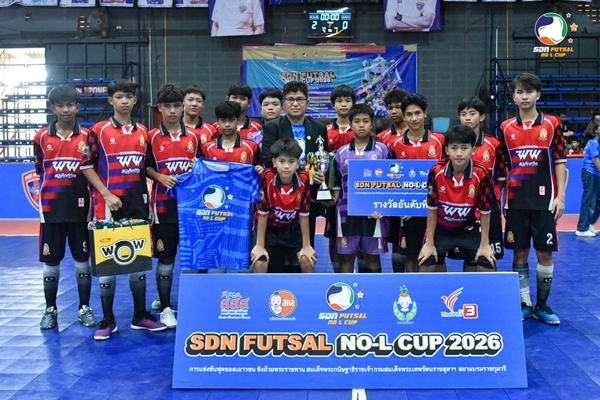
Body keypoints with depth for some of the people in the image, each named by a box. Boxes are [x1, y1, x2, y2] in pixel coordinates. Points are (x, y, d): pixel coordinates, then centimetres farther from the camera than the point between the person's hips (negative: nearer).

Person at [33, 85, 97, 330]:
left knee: (83, 260, 7)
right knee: (51, 261, 7)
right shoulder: (42, 137, 2)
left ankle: (85, 308, 18)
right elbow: (40, 171, 12)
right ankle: (50, 310, 20)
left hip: (81, 209, 0)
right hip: (51, 210, 0)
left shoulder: (87, 136, 1)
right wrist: (53, 190, 7)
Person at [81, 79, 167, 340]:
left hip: (138, 203, 4)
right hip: (110, 204, -4)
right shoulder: (99, 130, -3)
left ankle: (141, 315, 19)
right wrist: (106, 194, -13)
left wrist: (147, 197, 9)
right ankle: (108, 320, 10)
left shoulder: (143, 132, 9)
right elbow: (87, 166, -4)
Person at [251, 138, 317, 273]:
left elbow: (304, 214, -12)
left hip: (293, 228, 2)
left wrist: (306, 246, -9)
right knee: (260, 263, -19)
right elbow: (263, 213, -19)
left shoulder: (304, 179, -20)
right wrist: (260, 245, -16)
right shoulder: (267, 177, -25)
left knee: (308, 261, -14)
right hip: (269, 227, -1)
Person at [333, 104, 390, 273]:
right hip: (347, 212, 2)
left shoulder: (382, 150, 1)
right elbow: (336, 184, 9)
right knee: (345, 256, 7)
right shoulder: (341, 152, 6)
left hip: (374, 212, -1)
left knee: (373, 255, 8)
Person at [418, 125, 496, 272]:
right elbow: (432, 209, -11)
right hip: (441, 230, 0)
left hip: (469, 230, 0)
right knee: (425, 263, -10)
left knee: (487, 264, -11)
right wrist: (429, 243, -7)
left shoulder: (481, 174, -21)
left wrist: (484, 244, -8)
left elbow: (485, 211, -11)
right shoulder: (436, 172, -19)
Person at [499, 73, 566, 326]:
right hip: (516, 201, 2)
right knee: (520, 253, 6)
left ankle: (542, 306, 17)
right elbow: (503, 167, 9)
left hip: (544, 200, -1)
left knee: (544, 253, 3)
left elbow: (560, 162, 0)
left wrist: (560, 196, -6)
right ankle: (524, 304, 17)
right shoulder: (506, 128, 5)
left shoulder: (551, 124, 0)